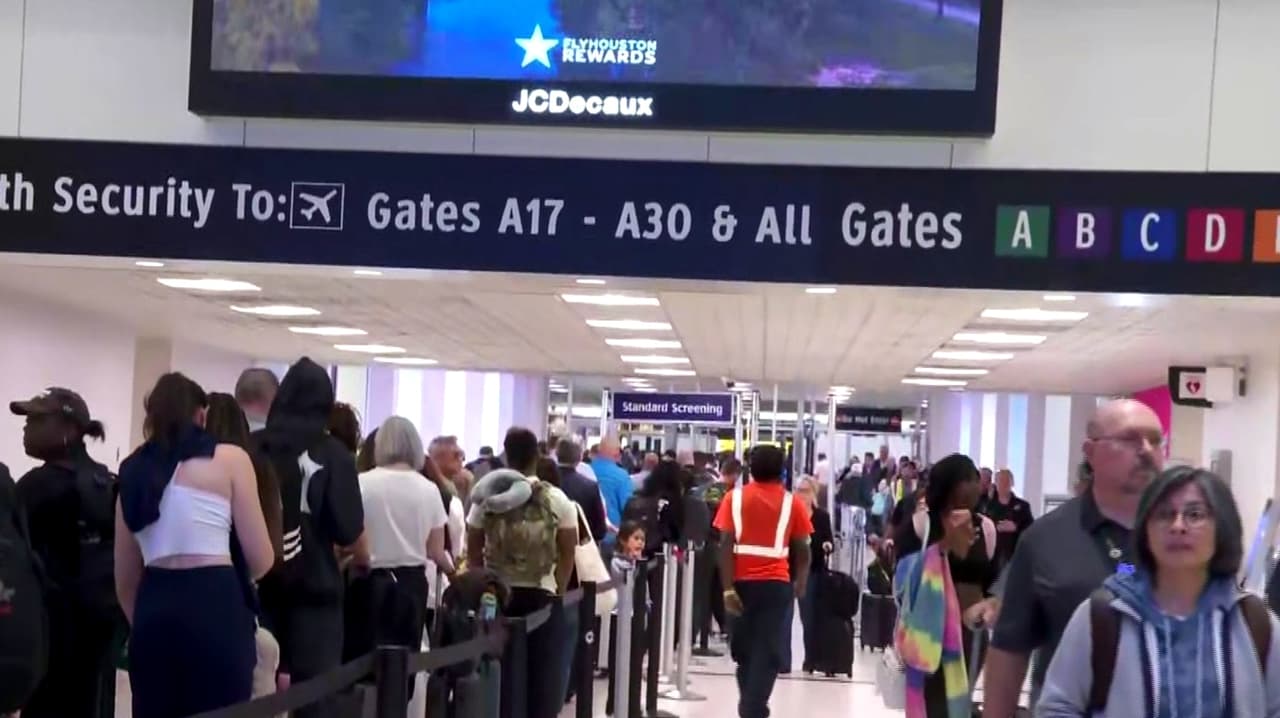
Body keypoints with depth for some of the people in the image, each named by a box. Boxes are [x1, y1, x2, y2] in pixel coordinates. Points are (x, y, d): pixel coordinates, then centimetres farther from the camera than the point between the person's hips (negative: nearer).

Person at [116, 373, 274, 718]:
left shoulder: (133, 469, 17)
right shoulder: (230, 458, 4)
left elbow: (125, 579, 17)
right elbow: (261, 561, 1)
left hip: (153, 609, 5)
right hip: (215, 607, -5)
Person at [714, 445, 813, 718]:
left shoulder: (735, 497, 3)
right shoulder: (791, 502, 4)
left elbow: (726, 544, -6)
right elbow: (802, 549, 6)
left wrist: (728, 587, -7)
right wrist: (800, 582, 23)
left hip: (742, 582, 1)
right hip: (776, 583, -1)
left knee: (743, 647, 17)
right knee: (767, 652, -1)